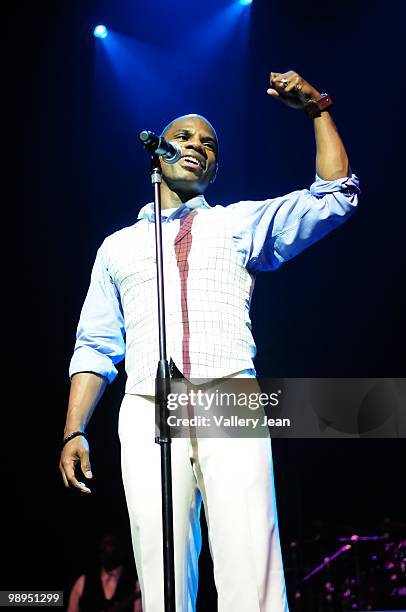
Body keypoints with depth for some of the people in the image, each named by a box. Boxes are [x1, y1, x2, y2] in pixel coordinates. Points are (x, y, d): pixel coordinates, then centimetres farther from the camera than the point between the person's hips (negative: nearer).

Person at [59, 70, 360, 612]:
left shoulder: (241, 223, 22)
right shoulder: (118, 246, 26)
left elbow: (336, 197, 13)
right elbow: (95, 347, 20)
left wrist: (317, 109, 9)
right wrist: (74, 432, 8)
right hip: (147, 411, 1)